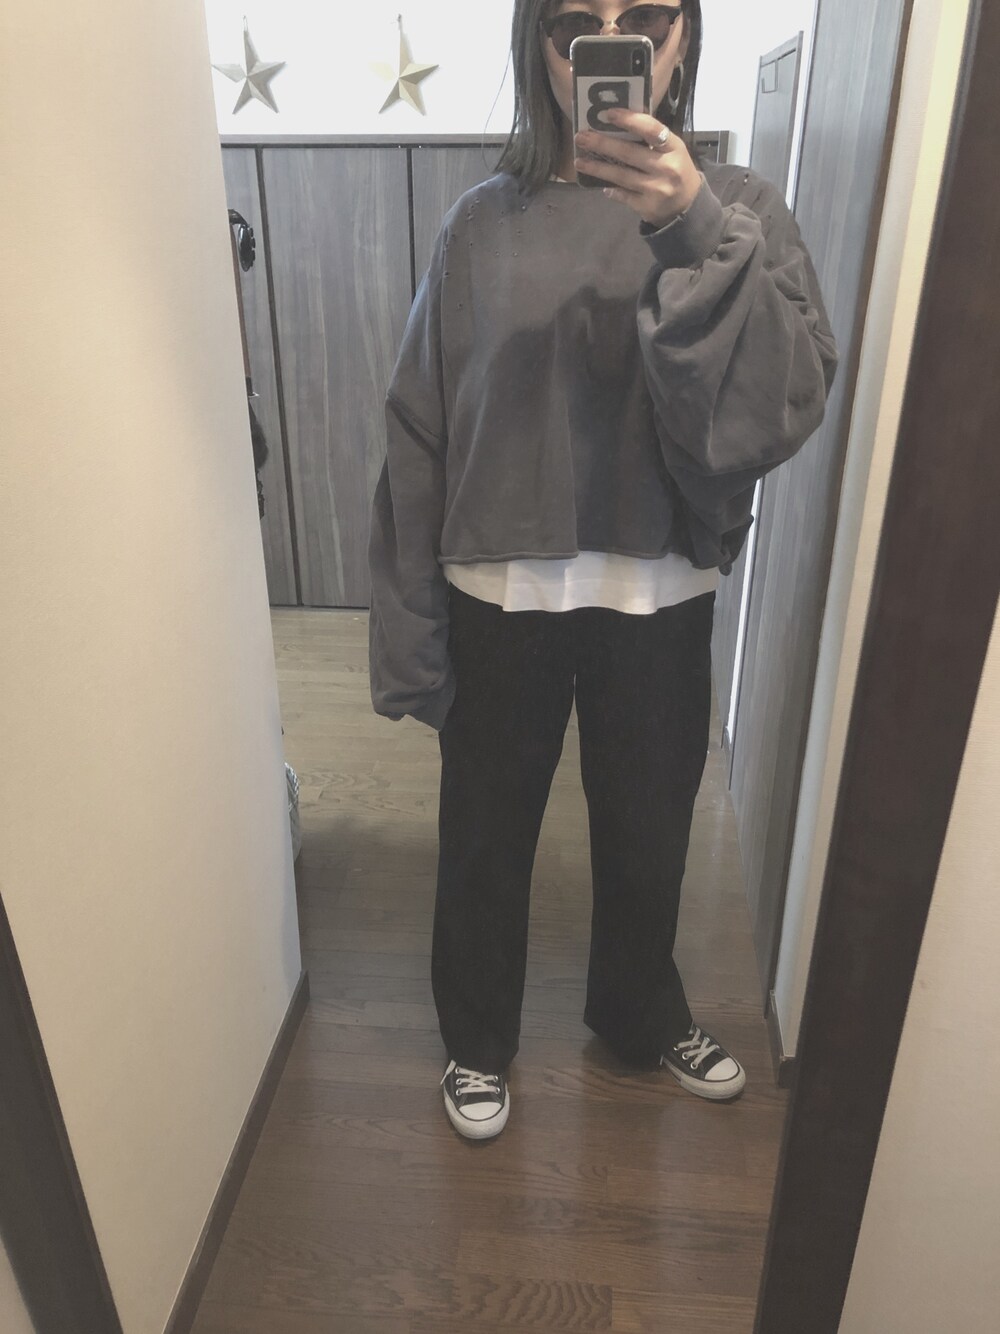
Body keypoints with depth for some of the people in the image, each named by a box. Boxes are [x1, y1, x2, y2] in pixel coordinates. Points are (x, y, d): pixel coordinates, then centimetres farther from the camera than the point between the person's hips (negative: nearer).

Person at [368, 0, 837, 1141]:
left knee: (648, 830, 19)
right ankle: (477, 1035, 43)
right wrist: (409, 633, -2)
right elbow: (420, 435, -1)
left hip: (660, 597, 1)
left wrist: (698, 232, -29)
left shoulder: (734, 210, -1)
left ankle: (642, 1012, 49)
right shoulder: (487, 223, -2)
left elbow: (783, 409, -15)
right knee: (485, 833, 15)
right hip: (501, 596, 0)